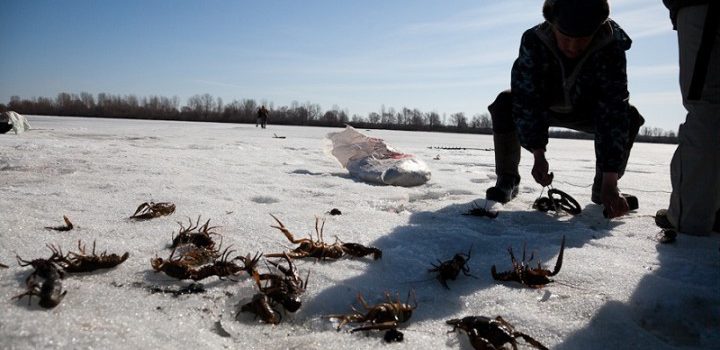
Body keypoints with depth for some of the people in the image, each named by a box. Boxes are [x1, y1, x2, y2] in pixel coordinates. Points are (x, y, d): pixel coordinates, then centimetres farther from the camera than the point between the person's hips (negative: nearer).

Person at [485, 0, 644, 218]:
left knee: (630, 116, -27)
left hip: (587, 111, 1)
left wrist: (610, 182, -43)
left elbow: (613, 113, -38)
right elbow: (526, 101, -33)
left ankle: (603, 187, -6)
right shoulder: (533, 42, -32)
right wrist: (538, 155, -43)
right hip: (544, 107, 0)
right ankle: (507, 179, -11)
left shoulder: (610, 48, -32)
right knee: (504, 104, -29)